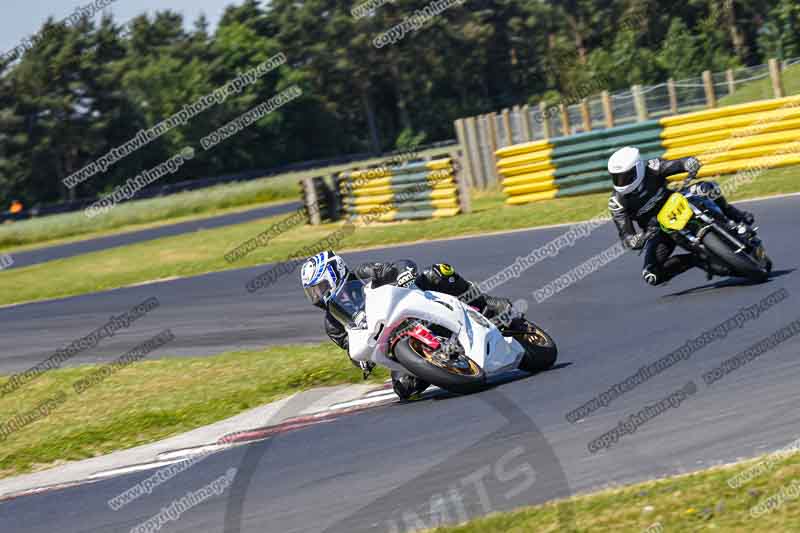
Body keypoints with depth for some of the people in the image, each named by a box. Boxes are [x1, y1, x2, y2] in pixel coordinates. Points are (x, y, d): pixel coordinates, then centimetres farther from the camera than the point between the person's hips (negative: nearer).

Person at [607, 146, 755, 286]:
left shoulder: (651, 169, -20)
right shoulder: (617, 204, -19)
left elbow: (686, 163, -25)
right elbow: (626, 237, -21)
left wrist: (691, 164, -50)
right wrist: (639, 239, -44)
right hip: (657, 232, 1)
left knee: (707, 188, -29)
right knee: (651, 276, -19)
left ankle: (732, 214, -5)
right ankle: (696, 259, -1)